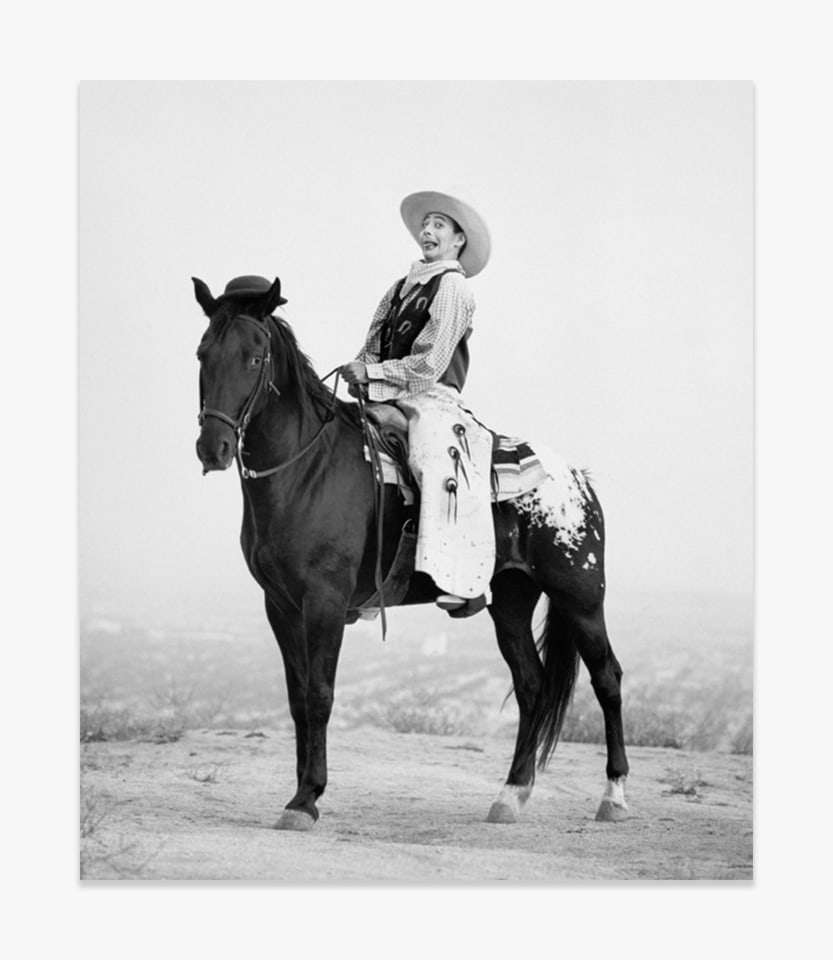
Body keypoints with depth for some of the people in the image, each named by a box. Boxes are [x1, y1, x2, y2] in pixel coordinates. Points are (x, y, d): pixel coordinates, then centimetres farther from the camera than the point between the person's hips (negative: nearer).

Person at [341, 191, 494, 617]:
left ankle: (462, 582, -39)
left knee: (436, 461, -34)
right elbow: (372, 349, 20)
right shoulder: (402, 287, 19)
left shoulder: (452, 288, -3)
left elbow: (429, 365, -10)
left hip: (433, 400, -8)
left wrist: (370, 372, -10)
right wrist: (359, 369, -2)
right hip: (389, 401, 8)